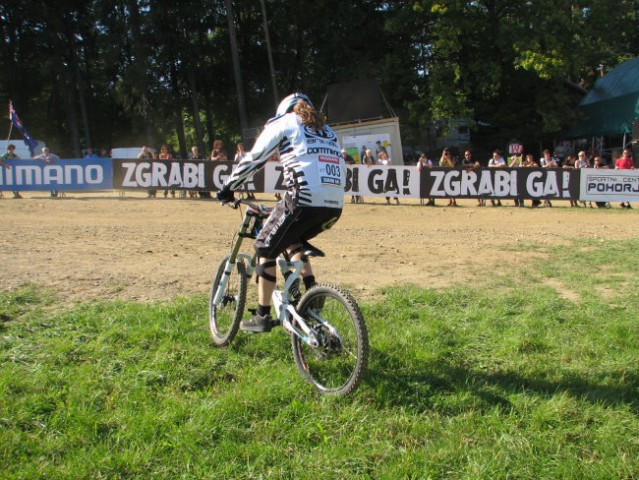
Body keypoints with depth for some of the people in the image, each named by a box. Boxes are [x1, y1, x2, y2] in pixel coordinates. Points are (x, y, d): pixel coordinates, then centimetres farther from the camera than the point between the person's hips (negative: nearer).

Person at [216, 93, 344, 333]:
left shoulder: (284, 122, 12)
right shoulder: (328, 131, 28)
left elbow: (253, 158, 9)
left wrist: (228, 187, 19)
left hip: (304, 201, -6)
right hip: (335, 205, 6)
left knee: (266, 249, 11)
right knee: (292, 239, 30)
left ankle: (262, 317, 13)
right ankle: (311, 289, 14)